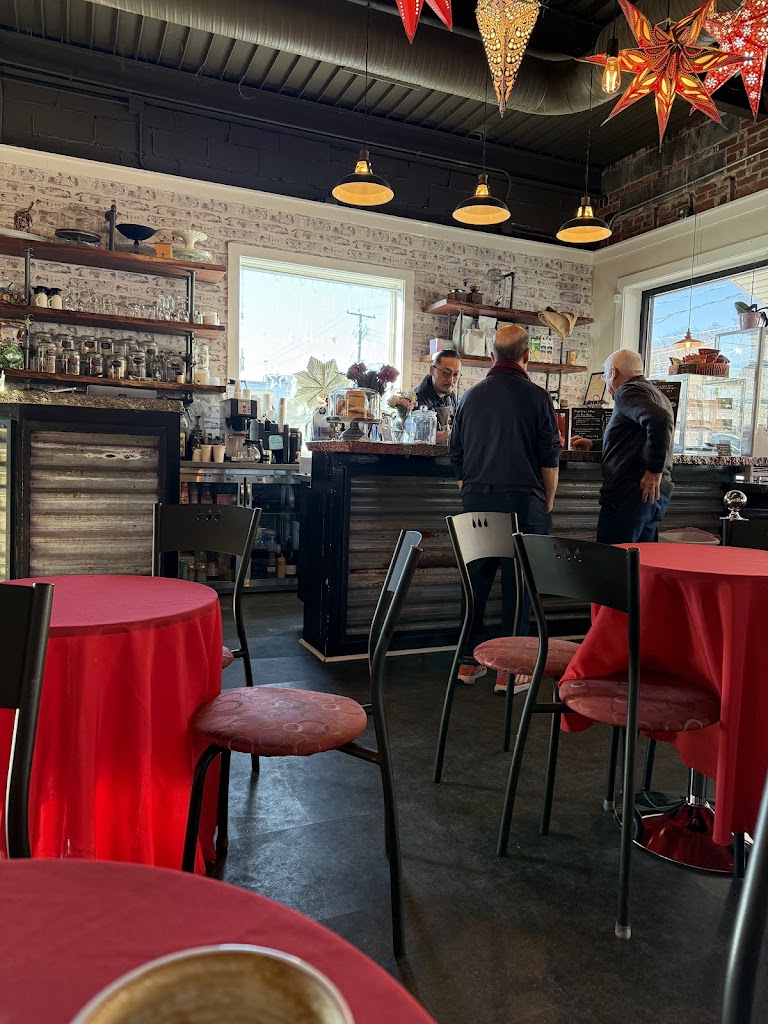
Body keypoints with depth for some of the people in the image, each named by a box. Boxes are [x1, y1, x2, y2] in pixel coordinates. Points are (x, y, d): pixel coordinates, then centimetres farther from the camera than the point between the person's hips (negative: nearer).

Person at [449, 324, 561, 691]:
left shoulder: (471, 396, 8)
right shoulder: (536, 396, -3)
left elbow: (456, 455, 13)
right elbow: (550, 458, -3)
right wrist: (547, 504, 9)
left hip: (477, 499, 4)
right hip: (523, 500, -3)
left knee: (476, 580, 12)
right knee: (518, 583, 4)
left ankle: (469, 661, 20)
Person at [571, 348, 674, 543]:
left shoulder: (627, 392, -8)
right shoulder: (656, 394, 24)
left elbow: (660, 419, -27)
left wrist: (655, 470, -23)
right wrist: (593, 446, 39)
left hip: (629, 493, -10)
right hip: (658, 494, 10)